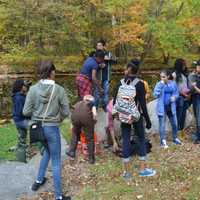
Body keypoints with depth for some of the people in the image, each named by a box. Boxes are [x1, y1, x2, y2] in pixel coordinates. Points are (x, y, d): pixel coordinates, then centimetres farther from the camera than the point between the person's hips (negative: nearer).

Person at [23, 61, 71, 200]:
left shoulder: (33, 89, -9)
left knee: (47, 151, 31)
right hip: (52, 129, -3)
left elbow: (26, 112, -6)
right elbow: (66, 112, -8)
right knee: (56, 162, 9)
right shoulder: (59, 90, -13)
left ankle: (39, 181, 40)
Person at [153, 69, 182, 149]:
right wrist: (160, 85, -24)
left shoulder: (173, 84, -2)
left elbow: (176, 93, 10)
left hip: (171, 107, 3)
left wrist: (174, 97, -12)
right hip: (162, 107, -3)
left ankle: (175, 138, 35)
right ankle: (163, 141, 15)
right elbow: (155, 95, -17)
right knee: (162, 125, 4)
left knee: (174, 123, 14)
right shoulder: (159, 84, -9)